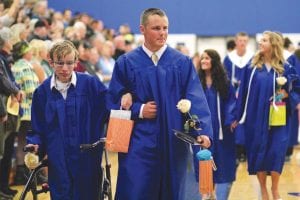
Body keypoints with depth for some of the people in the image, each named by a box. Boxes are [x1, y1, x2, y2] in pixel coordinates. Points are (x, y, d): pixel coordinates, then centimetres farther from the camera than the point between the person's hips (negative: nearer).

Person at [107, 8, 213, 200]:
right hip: (138, 144, -1)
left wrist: (203, 131, -19)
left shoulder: (182, 63, 3)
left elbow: (196, 99, -5)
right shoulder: (126, 63, 3)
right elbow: (115, 102, 5)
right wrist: (138, 110, -12)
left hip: (173, 144, 1)